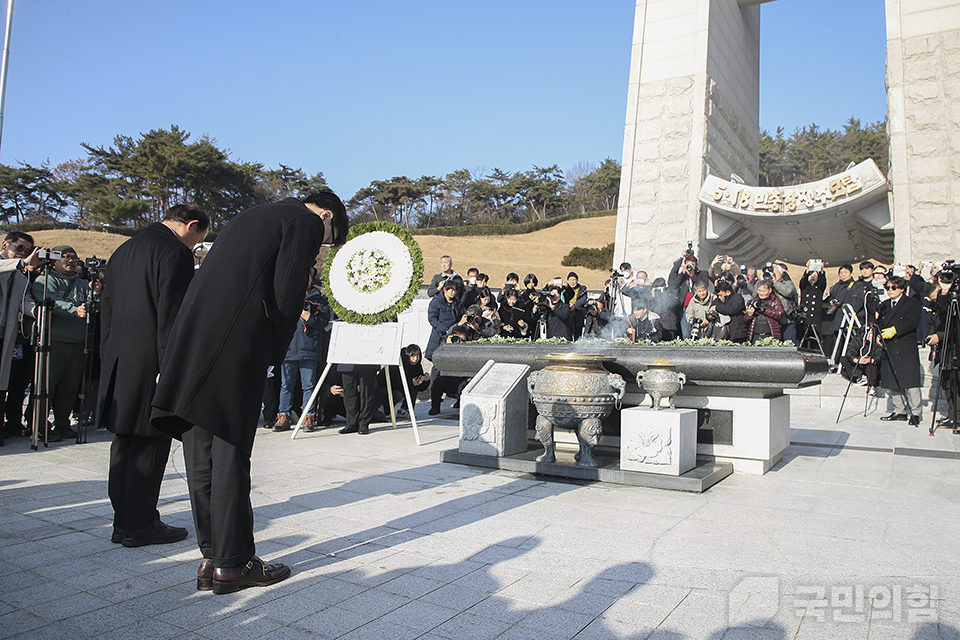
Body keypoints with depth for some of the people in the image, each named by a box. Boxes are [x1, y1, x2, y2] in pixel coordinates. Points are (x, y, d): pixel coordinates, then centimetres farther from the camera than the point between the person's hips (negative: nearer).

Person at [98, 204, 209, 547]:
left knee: (124, 442, 14)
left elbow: (107, 309, 18)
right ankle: (140, 525, 8)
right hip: (151, 363, -9)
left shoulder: (123, 251, 16)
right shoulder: (175, 252, -13)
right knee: (151, 444, 0)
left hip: (119, 362, 9)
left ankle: (124, 521, 23)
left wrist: (108, 361, 21)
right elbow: (171, 316, -18)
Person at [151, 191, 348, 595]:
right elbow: (286, 297, -9)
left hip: (191, 342, 8)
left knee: (201, 455, 10)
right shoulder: (307, 223, 1)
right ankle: (232, 564, 11)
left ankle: (211, 560, 21)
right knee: (229, 452, -1)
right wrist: (273, 357, 5)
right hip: (236, 350, -8)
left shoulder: (254, 216, 27)